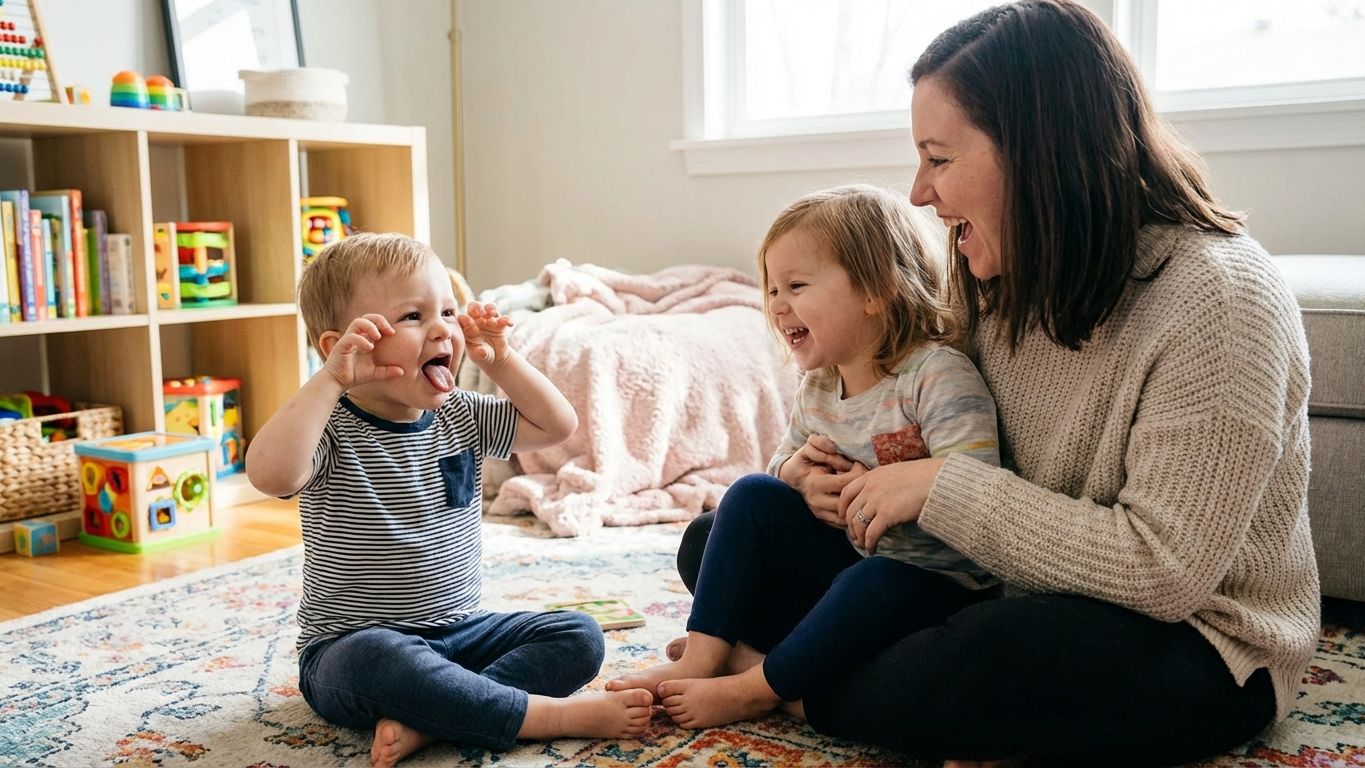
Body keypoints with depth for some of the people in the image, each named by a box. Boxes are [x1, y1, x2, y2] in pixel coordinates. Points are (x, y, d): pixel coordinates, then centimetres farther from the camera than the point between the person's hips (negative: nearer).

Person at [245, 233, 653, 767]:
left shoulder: (460, 416, 4)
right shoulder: (333, 430, -14)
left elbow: (557, 424, 6)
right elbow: (269, 473, -35)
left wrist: (499, 359, -2)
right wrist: (330, 380, -33)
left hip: (460, 630, 6)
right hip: (353, 645, -6)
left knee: (579, 637, -8)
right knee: (379, 659, -40)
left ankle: (418, 723, -25)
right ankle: (557, 714, -27)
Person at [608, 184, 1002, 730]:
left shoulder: (938, 375, -22)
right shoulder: (817, 386, 1)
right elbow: (780, 463, 13)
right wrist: (796, 471, -11)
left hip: (936, 576, -7)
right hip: (848, 555, 7)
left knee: (879, 586, -37)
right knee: (751, 496, -4)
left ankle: (756, 688, -17)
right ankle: (703, 655, -15)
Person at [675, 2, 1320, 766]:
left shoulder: (1217, 296, -21)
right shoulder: (1004, 283, 2)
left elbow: (1164, 571, -26)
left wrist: (942, 487, -22)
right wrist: (860, 484, -9)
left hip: (1192, 646, -6)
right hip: (1013, 598, 7)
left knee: (1006, 650, -41)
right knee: (716, 544, 2)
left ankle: (788, 691, -12)